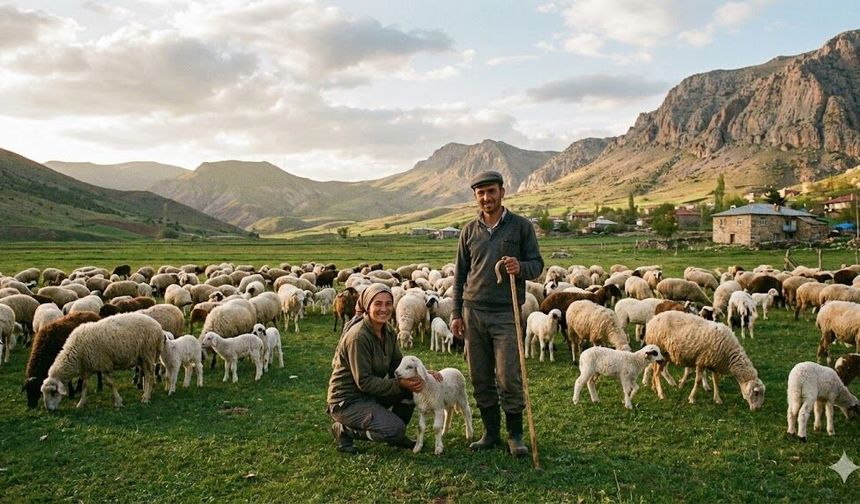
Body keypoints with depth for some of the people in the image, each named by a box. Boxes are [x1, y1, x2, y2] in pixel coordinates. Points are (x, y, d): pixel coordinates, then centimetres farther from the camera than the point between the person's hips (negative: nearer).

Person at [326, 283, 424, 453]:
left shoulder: (387, 332, 2)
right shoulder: (358, 336, -25)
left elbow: (398, 365, 6)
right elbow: (364, 382, -24)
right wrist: (400, 384, -26)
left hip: (371, 393, 8)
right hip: (347, 400, -8)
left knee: (413, 385, -6)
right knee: (395, 429, -21)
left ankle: (397, 435, 12)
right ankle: (344, 430, -1)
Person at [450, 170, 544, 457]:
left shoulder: (521, 226, 3)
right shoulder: (469, 231, 11)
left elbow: (537, 264, 3)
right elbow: (460, 274, 14)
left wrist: (520, 268, -20)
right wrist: (456, 313, 8)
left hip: (506, 313, -3)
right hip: (473, 312, 3)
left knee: (509, 378, -5)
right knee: (480, 379, 7)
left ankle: (515, 435, 12)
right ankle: (491, 433, 21)